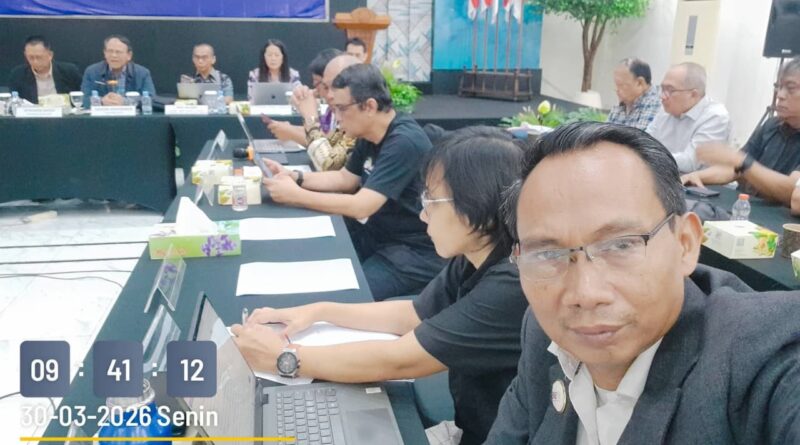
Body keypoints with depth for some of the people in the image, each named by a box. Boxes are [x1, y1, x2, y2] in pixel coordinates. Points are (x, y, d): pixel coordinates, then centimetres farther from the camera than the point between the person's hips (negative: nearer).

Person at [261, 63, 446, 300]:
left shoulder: (404, 142, -26)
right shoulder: (370, 135, 3)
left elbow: (360, 207, -29)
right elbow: (345, 178, 16)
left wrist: (295, 195, -21)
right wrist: (294, 177, 1)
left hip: (416, 254, -9)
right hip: (380, 235, 9)